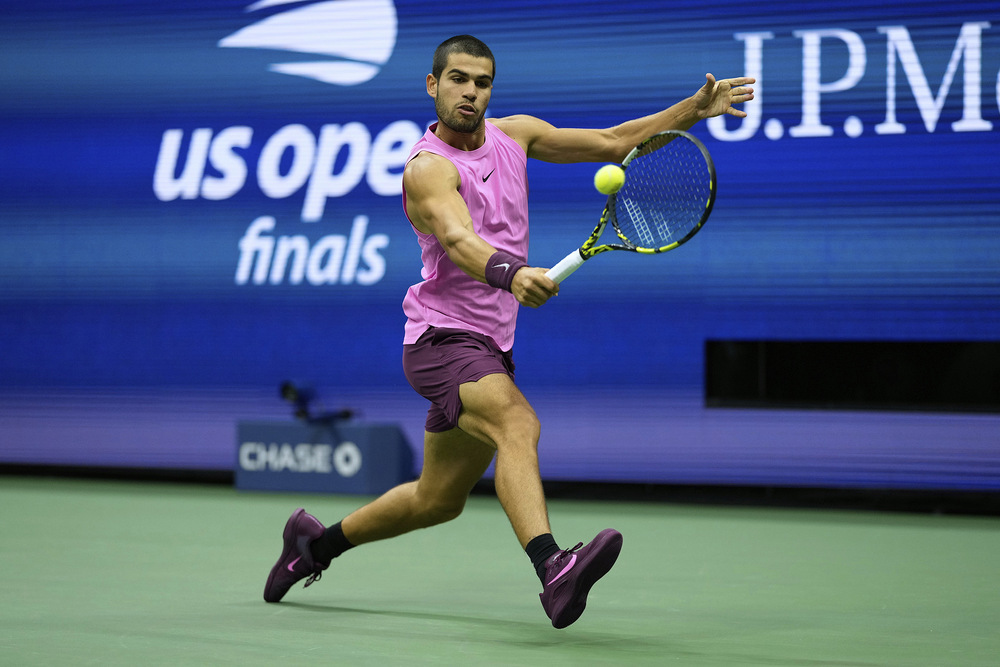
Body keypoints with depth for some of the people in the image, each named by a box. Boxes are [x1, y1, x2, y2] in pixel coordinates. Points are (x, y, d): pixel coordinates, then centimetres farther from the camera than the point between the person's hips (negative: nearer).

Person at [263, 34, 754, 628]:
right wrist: (510, 275, -55)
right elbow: (459, 241, -35)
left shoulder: (513, 135, 7)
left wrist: (696, 109, 3)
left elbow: (614, 142, 13)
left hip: (490, 346, 8)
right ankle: (553, 569, -54)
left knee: (439, 500, 19)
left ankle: (317, 542, 39)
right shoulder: (429, 168, -16)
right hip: (442, 337, -8)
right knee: (518, 424, -36)